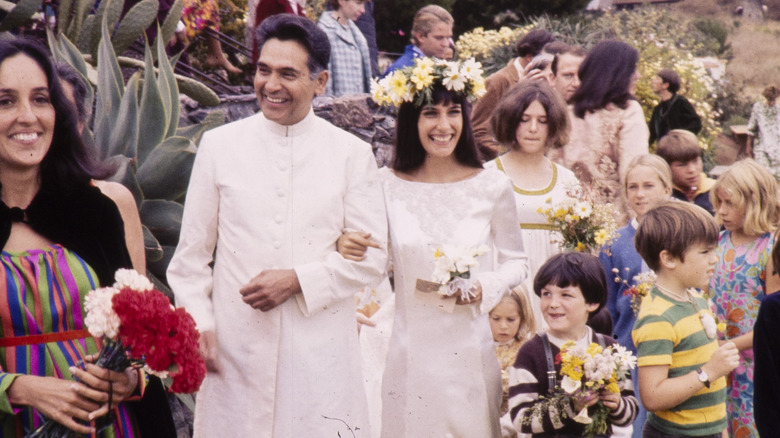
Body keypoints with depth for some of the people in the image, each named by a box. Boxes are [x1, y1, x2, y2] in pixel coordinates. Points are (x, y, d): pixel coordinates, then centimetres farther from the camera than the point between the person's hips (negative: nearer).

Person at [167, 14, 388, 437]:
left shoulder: (352, 154, 3)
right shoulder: (218, 145, 6)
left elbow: (372, 256, 1)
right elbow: (191, 254, 9)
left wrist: (297, 279, -10)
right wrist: (198, 323, -1)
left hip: (322, 351, 0)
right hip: (236, 350, 1)